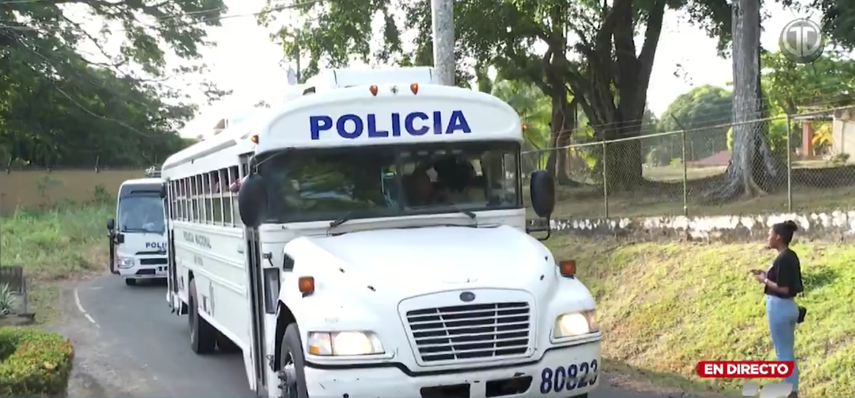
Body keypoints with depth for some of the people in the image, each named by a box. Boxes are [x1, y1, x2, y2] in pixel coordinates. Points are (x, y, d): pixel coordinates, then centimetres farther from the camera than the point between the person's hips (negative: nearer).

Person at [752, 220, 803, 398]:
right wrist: (767, 274, 10)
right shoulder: (791, 256, 9)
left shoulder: (782, 259, -20)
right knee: (789, 353, 16)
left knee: (783, 354, -1)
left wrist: (765, 280, -11)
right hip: (789, 306, 10)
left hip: (779, 307, -10)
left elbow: (784, 289, -22)